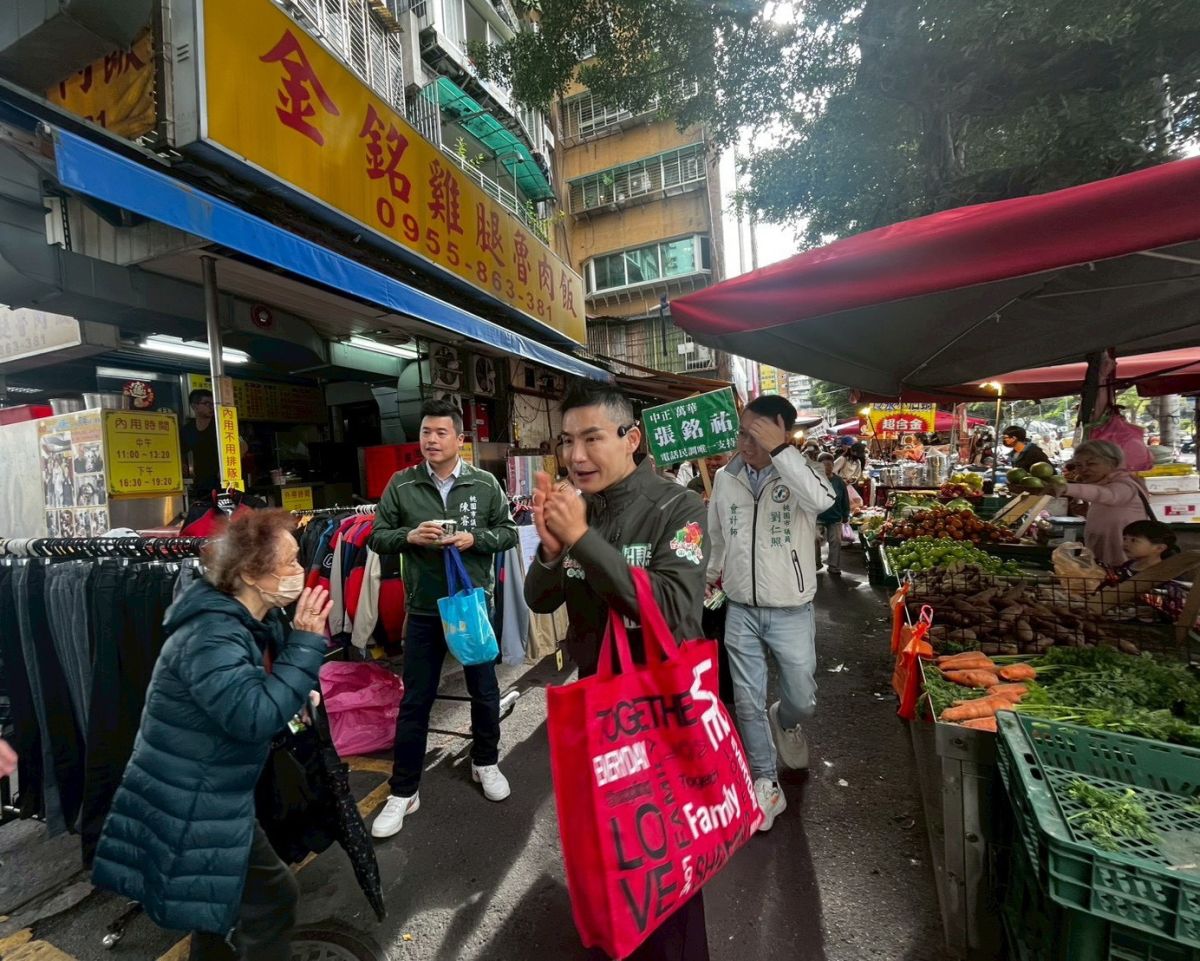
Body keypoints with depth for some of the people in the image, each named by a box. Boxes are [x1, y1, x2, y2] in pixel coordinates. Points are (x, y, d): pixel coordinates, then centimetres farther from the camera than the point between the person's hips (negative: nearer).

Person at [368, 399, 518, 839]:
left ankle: (485, 763, 40)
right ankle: (403, 791, 26)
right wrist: (409, 536, -19)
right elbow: (376, 537, 0)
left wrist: (474, 539, -18)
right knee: (415, 701, 10)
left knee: (484, 691, 15)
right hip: (423, 609, 0)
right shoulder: (401, 484, -3)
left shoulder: (485, 484, -4)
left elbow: (508, 532, 0)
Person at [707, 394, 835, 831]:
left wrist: (779, 451, -37)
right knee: (748, 702, 9)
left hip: (790, 612, -2)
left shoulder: (800, 471, -12)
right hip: (740, 610, 3)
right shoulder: (726, 478, -1)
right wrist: (704, 579, 18)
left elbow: (824, 499, -36)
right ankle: (766, 783, 29)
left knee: (802, 700, 13)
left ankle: (783, 722, 49)